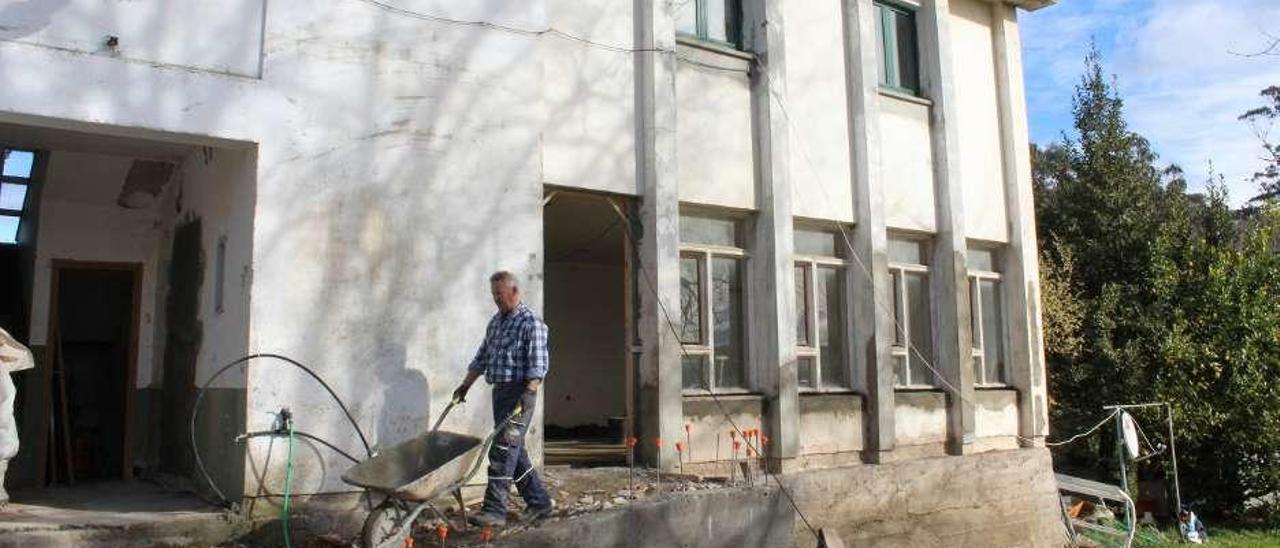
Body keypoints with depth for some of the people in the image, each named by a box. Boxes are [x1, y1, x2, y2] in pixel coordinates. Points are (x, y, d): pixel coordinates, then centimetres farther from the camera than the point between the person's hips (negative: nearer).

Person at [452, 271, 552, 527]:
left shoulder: (530, 323, -10)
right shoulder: (495, 322, 16)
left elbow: (539, 363, -17)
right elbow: (482, 358, 22)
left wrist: (529, 392, -28)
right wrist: (465, 385, 19)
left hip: (519, 393, -8)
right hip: (499, 391, 9)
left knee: (503, 450, -9)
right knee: (515, 451, 12)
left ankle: (494, 510, -4)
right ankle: (539, 501, 21)